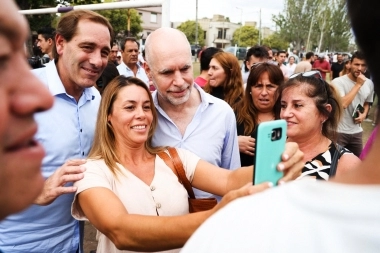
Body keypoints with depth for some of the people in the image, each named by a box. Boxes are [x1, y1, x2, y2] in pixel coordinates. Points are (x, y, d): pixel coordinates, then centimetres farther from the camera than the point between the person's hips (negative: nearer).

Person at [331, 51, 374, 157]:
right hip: (338, 131, -6)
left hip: (357, 132, 6)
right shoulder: (338, 82, -16)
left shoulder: (369, 83, 4)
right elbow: (343, 104, -30)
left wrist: (364, 114, -1)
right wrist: (358, 85, -24)